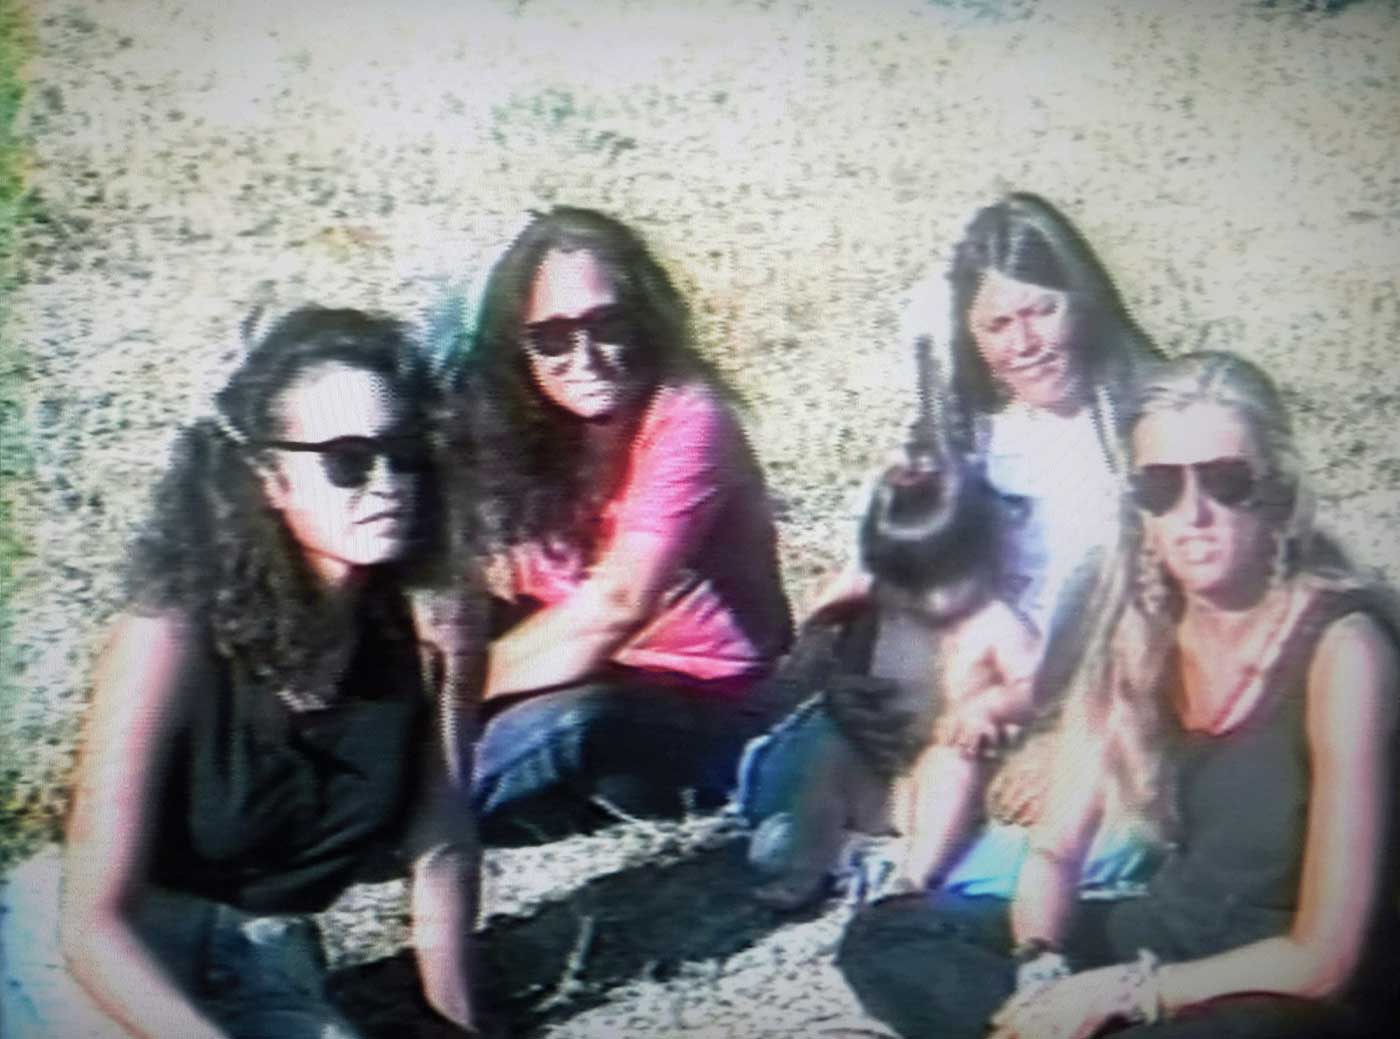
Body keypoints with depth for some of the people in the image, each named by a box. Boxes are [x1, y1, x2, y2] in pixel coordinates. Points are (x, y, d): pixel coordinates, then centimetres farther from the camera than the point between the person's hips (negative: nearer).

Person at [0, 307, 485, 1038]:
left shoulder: (426, 623, -14)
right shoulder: (173, 639, -22)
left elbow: (441, 849, -2)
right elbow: (93, 921, -22)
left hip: (261, 967, 4)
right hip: (89, 957, -3)